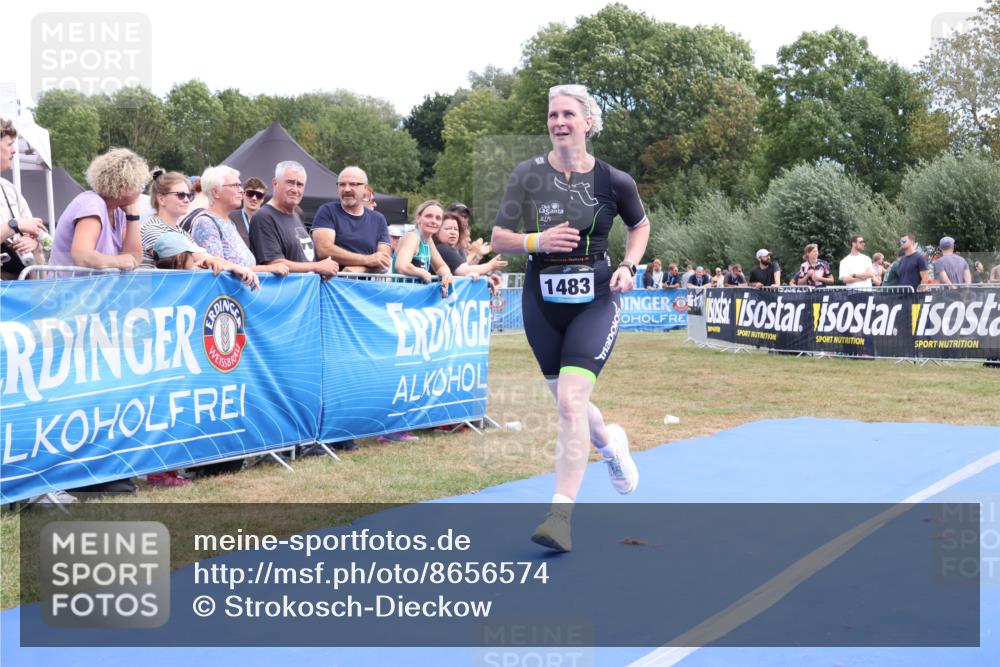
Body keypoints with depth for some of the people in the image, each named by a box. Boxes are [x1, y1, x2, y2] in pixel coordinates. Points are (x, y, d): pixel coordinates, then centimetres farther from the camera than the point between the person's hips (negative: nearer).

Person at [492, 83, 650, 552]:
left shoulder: (613, 180, -4)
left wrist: (629, 267, -2)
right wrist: (537, 240, -21)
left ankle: (561, 516, -14)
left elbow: (640, 225, 15)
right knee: (567, 404, 15)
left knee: (571, 400, -17)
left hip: (596, 301, -3)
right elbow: (498, 239, -2)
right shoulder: (527, 175, -3)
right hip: (542, 302, 3)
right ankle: (610, 443, 50)